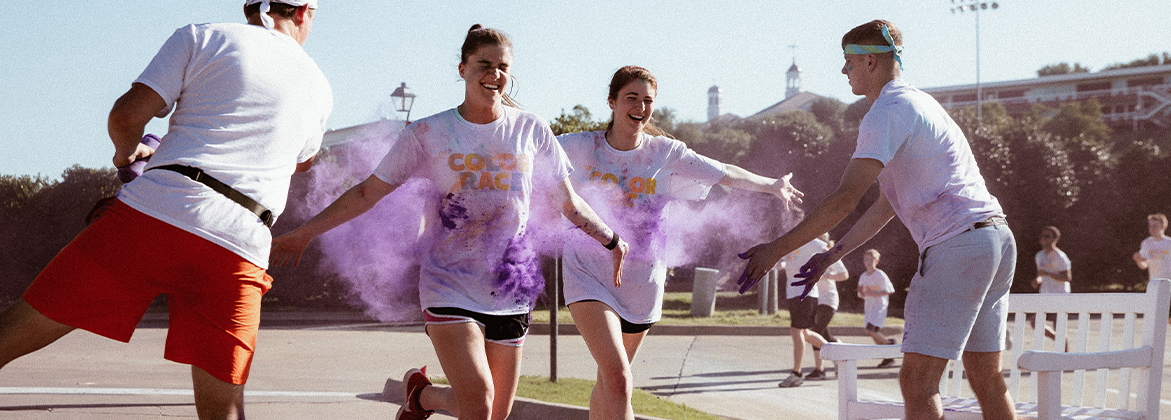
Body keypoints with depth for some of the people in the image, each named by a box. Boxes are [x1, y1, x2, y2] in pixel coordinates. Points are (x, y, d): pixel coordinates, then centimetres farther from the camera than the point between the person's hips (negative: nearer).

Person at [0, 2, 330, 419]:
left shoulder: (202, 38, 12)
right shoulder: (318, 87, 21)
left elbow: (127, 114, 4)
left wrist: (127, 151, 26)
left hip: (152, 212, -1)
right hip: (239, 248, 2)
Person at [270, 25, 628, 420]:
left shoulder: (531, 130, 4)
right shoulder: (429, 133, -1)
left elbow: (568, 201, 15)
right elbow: (368, 192, 2)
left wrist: (612, 242, 17)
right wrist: (306, 231, -2)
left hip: (510, 291, 3)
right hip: (449, 287, -3)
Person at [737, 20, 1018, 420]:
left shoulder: (888, 112, -9)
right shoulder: (918, 103, 23)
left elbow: (845, 199, -17)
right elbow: (886, 203, 26)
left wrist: (776, 249, -12)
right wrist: (834, 253, 24)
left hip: (957, 245, -10)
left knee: (917, 381, -10)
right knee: (986, 380, 11)